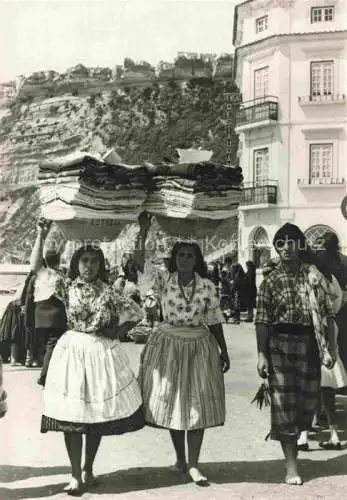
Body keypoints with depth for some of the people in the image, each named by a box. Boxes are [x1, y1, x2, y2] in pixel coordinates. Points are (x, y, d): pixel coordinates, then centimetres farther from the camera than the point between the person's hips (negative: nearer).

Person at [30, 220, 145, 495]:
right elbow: (36, 268, -6)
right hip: (73, 350, -1)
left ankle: (88, 470, 24)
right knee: (71, 413, -2)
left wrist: (117, 332, 1)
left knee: (98, 412, 8)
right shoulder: (67, 286, 0)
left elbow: (136, 312, 6)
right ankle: (76, 476, 6)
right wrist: (41, 236, -12)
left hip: (102, 352, 1)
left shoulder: (107, 291, 1)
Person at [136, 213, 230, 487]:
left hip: (199, 346, 0)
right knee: (171, 403, 9)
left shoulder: (207, 286, -2)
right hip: (168, 344, 0)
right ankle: (179, 458, 26)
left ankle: (193, 465, 8)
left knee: (197, 405, 0)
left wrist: (224, 352, 4)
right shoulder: (164, 280, -3)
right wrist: (143, 232, -25)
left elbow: (214, 322, 3)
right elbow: (139, 263, -18)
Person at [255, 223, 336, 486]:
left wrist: (331, 348, -4)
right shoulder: (270, 281, 1)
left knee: (307, 399, 9)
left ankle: (290, 439, 36)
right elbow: (262, 321, -1)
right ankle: (291, 465, 4)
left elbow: (328, 314, 1)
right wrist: (262, 354, -8)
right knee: (283, 402, -2)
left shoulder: (314, 275, 2)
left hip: (309, 344, 1)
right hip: (280, 345, -1)